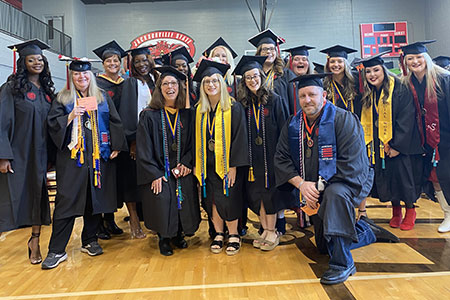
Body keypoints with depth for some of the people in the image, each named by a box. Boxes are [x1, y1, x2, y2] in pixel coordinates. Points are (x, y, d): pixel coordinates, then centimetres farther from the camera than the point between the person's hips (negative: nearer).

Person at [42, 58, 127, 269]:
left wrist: (116, 147, 0)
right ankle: (56, 251, 3)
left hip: (99, 156, 2)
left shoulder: (103, 98, 11)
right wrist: (71, 115, -16)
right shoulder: (62, 99, 7)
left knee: (96, 199, 6)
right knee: (66, 201, -4)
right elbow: (53, 125, 0)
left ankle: (90, 241, 22)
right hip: (72, 157, -2)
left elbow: (115, 123, 9)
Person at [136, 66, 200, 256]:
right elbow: (144, 148, -6)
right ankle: (164, 239, 21)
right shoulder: (149, 115, -2)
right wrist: (154, 174, -13)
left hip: (183, 172, 2)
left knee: (183, 205, 0)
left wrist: (187, 163, -8)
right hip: (159, 174, -2)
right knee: (162, 205, -6)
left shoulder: (187, 115, 6)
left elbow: (194, 142, 7)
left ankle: (178, 235, 28)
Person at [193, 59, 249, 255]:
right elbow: (197, 139, 11)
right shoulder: (199, 111, 8)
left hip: (227, 164, -4)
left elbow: (239, 137, -10)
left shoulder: (234, 108, -5)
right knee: (212, 200, 7)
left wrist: (233, 166, -15)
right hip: (208, 165, 4)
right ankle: (218, 235, 24)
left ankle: (233, 235, 17)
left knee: (227, 200, -4)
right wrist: (196, 165, 5)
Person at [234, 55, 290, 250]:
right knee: (256, 194, 8)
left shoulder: (274, 100, -3)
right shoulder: (243, 103, 6)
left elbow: (283, 128, -5)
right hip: (252, 157, 4)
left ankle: (272, 232, 17)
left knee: (269, 193, 2)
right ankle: (265, 230, 23)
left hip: (270, 155, -3)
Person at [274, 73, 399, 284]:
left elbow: (350, 164, -24)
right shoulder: (292, 125, -2)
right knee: (323, 246, 16)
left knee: (335, 194, -42)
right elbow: (281, 159, -5)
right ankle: (367, 231, 41)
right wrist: (302, 183, -20)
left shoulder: (343, 120, -17)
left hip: (348, 182, -6)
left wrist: (320, 186, -27)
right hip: (314, 190, 6)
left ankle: (342, 263, -27)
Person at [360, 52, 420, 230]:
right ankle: (396, 211, 24)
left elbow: (406, 119, -15)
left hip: (399, 144, -5)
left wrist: (397, 145, -18)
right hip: (378, 145, 5)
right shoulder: (367, 94, 7)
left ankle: (410, 211, 20)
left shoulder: (399, 89, -10)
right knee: (385, 177, 7)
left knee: (402, 174, 1)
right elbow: (365, 122, 11)